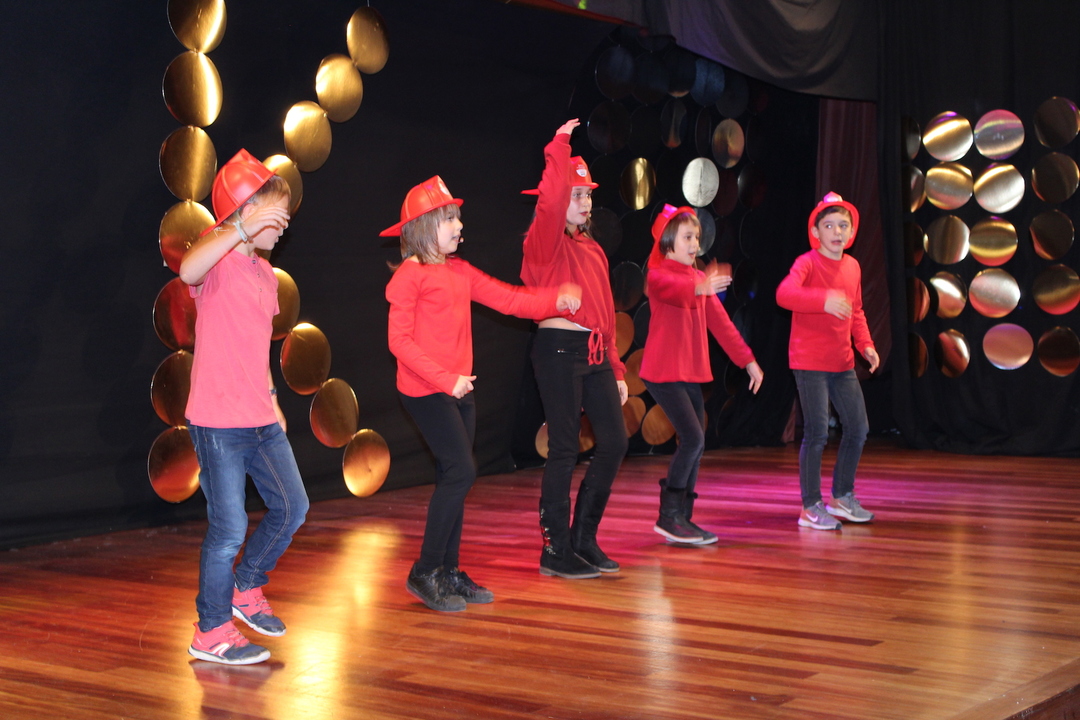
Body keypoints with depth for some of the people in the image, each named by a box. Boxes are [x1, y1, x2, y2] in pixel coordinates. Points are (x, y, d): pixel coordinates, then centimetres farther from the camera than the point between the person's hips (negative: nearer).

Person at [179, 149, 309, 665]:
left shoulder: (266, 274, 15)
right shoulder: (219, 257, -10)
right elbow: (188, 271, -36)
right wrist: (242, 228, -42)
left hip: (261, 420, 8)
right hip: (219, 421, -8)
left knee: (291, 507, 14)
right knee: (230, 528, -1)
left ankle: (245, 589, 34)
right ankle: (212, 633, 15)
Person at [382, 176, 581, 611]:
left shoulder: (460, 272, 14)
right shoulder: (410, 275, -8)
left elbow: (508, 299, 8)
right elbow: (399, 341, -13)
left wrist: (556, 300, -8)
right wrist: (445, 379, -20)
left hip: (458, 389, 8)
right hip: (425, 391, -8)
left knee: (454, 478, 9)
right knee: (460, 471, -13)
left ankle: (449, 572, 18)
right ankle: (425, 573, -3)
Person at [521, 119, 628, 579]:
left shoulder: (591, 248, 17)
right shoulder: (547, 242, -4)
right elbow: (551, 203, -28)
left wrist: (615, 368, 17)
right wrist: (559, 148, -21)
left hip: (594, 354, 8)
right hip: (559, 350, -8)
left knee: (614, 442, 6)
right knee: (564, 450, -4)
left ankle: (583, 539, 19)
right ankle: (555, 551, 7)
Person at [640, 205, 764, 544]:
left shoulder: (699, 278, 15)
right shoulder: (658, 275, -8)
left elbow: (720, 322, 16)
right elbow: (675, 289, -32)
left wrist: (747, 360, 11)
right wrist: (700, 287, -53)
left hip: (691, 373, 8)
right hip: (663, 372, -8)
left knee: (695, 445, 5)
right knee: (692, 439, -16)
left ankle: (683, 518, 12)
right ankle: (668, 516, -6)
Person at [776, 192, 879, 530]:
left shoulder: (853, 267, 10)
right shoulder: (807, 263, -12)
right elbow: (784, 293, -32)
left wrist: (865, 344, 7)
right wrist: (824, 300, -45)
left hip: (843, 363, 7)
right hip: (810, 363, -7)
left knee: (858, 429, 11)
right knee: (817, 433, -7)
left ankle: (842, 496, 28)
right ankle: (811, 507, 6)